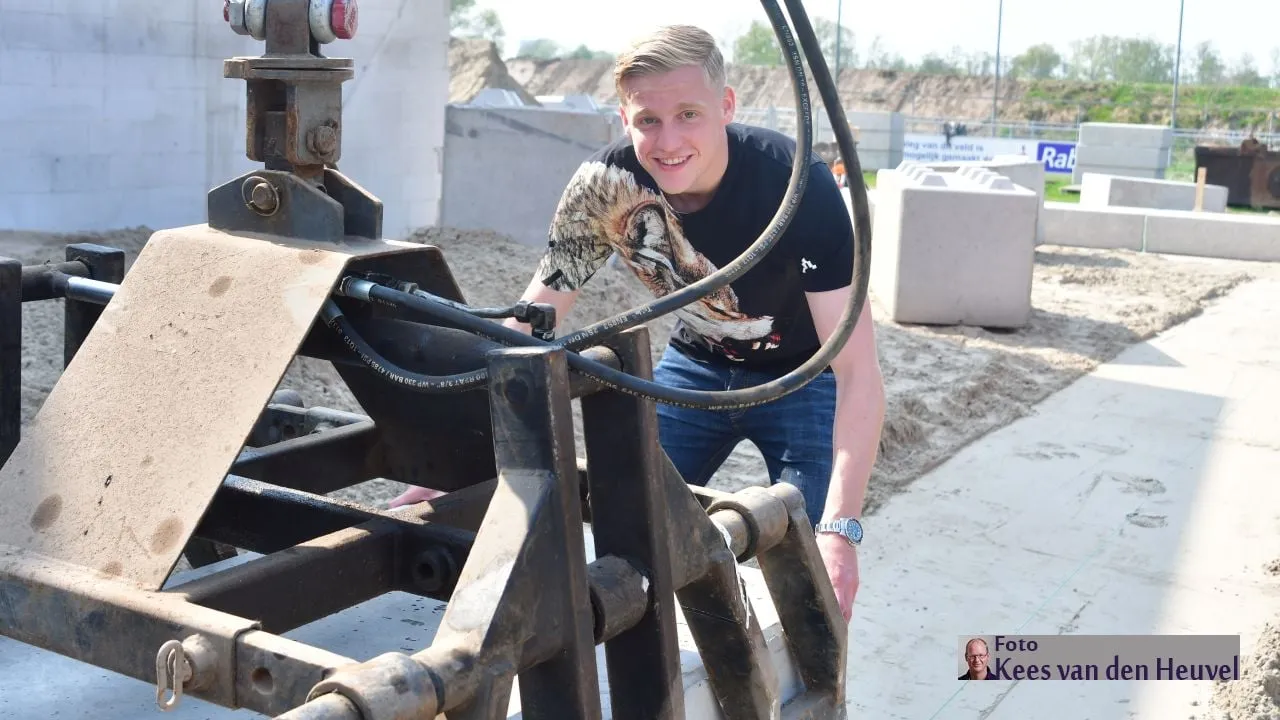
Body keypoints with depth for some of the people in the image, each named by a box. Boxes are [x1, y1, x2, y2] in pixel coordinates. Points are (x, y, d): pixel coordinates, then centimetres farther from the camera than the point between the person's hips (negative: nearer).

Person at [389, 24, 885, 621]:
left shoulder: (796, 183, -32)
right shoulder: (604, 184, -24)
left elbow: (858, 374, -32)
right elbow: (528, 325, -17)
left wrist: (839, 527, -42)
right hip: (697, 363, 3)